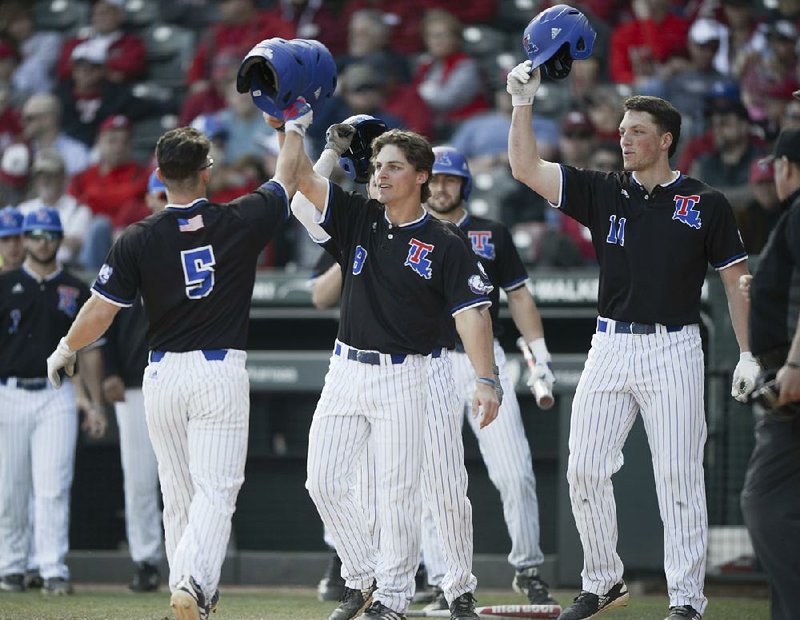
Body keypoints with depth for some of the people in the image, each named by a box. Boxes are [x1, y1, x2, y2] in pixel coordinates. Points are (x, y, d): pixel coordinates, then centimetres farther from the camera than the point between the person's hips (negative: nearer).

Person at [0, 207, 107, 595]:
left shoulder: (76, 291, 10)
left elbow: (89, 349, 12)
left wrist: (96, 404, 6)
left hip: (56, 397, 0)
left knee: (53, 487, -8)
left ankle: (54, 570, -9)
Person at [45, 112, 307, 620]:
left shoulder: (138, 240, -6)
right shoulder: (240, 222, -5)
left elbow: (100, 312, -4)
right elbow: (286, 181, 14)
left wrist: (66, 349, 15)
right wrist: (294, 131, 32)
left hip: (163, 375, 2)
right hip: (221, 372, -2)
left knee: (178, 493, 13)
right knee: (216, 489, -5)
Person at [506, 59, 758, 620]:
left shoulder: (706, 204, 1)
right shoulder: (603, 193, 9)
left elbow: (736, 278, 4)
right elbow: (526, 168, 3)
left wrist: (748, 354, -2)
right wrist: (523, 102, -7)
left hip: (674, 351, -4)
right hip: (611, 347, 4)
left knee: (679, 476, -5)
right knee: (585, 470, 1)